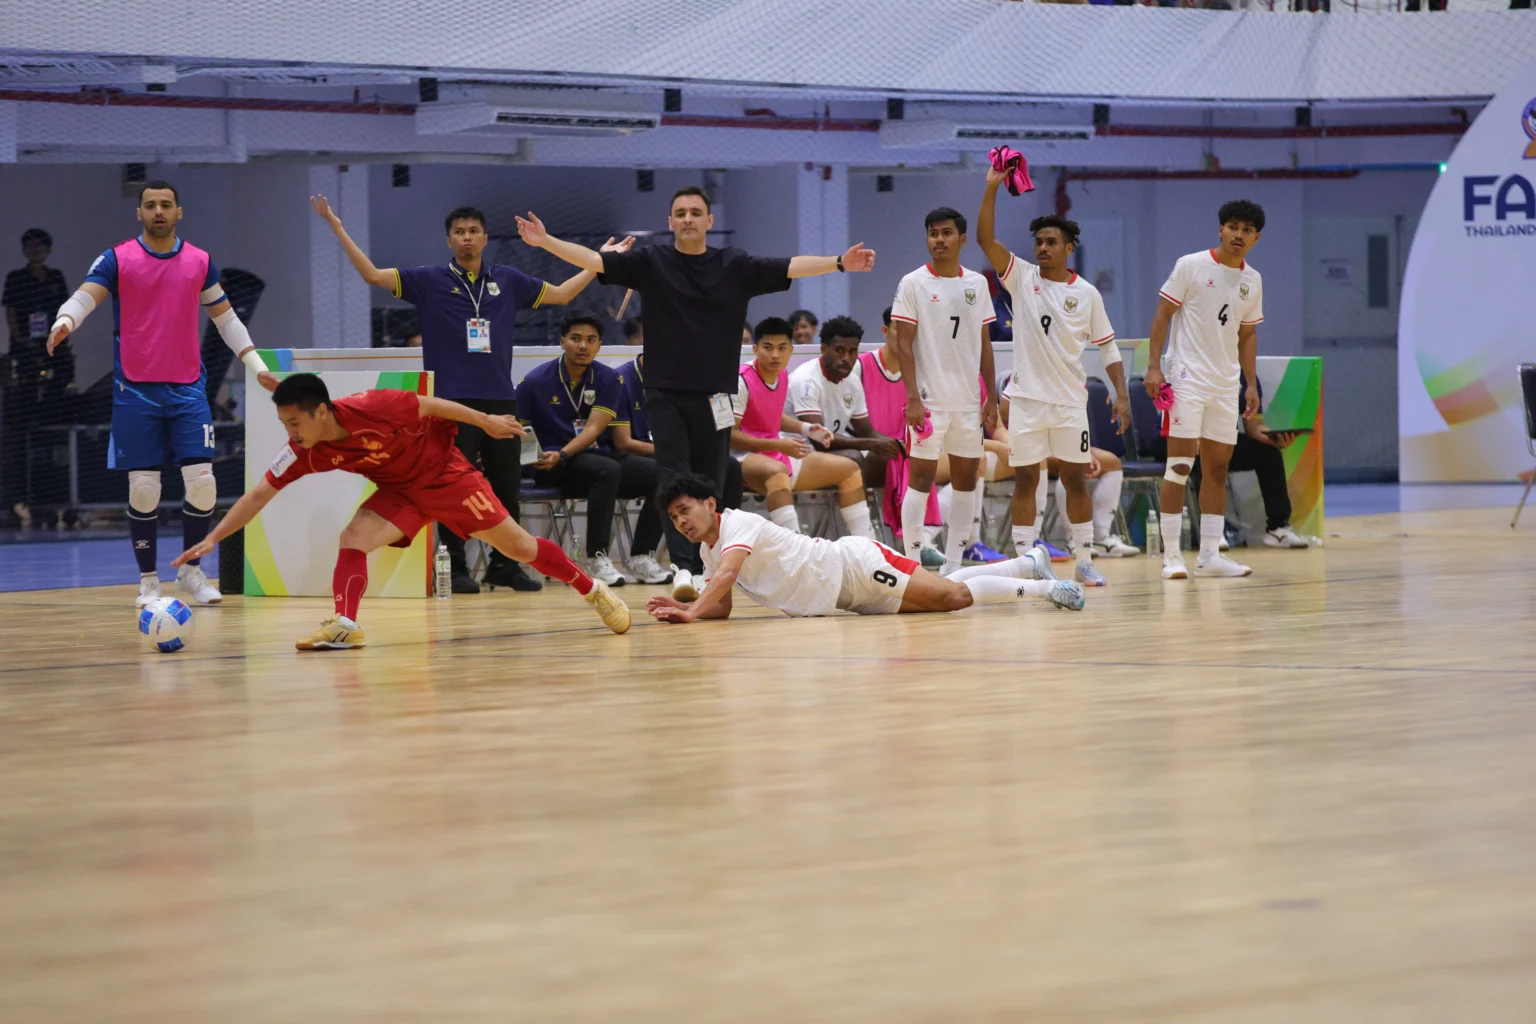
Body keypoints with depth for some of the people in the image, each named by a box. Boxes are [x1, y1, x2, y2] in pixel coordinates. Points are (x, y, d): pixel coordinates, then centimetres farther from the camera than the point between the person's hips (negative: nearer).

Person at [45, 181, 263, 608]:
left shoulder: (200, 262, 7)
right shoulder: (117, 259, -2)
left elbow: (225, 316, 17)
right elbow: (85, 296, -15)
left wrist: (256, 363, 11)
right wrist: (64, 320, -37)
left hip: (188, 388, 2)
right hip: (135, 391, -2)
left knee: (201, 481, -5)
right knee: (143, 487, -3)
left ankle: (191, 571, 13)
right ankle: (148, 580, 10)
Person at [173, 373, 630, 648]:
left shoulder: (371, 408, -33)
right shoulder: (303, 452, -18)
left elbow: (431, 405, -18)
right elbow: (258, 495, -13)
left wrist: (486, 421, -7)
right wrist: (213, 539, -21)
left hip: (446, 474, -4)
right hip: (400, 492, 4)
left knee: (517, 546, 2)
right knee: (353, 537, -21)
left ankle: (592, 589, 19)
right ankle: (345, 626, -24)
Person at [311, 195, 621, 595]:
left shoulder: (508, 280, 12)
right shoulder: (430, 280, 3)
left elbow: (561, 294, 23)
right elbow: (373, 274, -3)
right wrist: (337, 228, -9)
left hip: (501, 398, 3)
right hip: (452, 400, -3)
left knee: (507, 485, 6)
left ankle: (505, 565, 17)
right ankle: (454, 568, 4)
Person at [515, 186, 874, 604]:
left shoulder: (735, 266, 5)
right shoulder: (650, 263, 3)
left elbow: (791, 268, -3)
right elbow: (594, 260, -5)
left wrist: (840, 263, -15)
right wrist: (545, 241, -18)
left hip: (714, 396, 1)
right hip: (665, 394, -1)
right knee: (674, 482, -12)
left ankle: (704, 570, 13)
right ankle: (682, 568, -21)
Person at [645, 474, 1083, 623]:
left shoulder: (738, 525, -20)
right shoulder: (709, 551, 7)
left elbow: (727, 574, -37)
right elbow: (722, 607, 6)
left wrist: (693, 613, -49)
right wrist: (684, 607, -14)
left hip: (854, 566, -7)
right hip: (845, 595, 7)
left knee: (952, 595, -13)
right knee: (950, 594, 13)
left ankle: (1043, 586, 4)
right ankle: (1030, 563, 30)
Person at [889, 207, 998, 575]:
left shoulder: (977, 283, 9)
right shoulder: (913, 283, -3)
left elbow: (984, 344, 13)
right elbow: (904, 344, -6)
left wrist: (991, 397, 8)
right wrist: (913, 398, -15)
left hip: (968, 400, 5)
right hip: (929, 401, -5)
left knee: (967, 477, 6)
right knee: (921, 476, -6)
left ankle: (952, 564, 14)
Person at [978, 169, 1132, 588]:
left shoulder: (1087, 294, 3)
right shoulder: (1022, 277, 2)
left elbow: (1108, 346, 8)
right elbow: (985, 238, -10)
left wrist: (1121, 394, -2)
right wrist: (991, 188, -20)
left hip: (1070, 400, 1)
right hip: (1026, 397, 0)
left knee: (1076, 479, 3)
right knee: (1025, 480, 0)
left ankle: (1085, 562, 11)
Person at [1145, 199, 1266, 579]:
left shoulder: (1253, 280, 11)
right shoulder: (1191, 266, -5)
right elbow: (1163, 314, -5)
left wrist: (1251, 384, 12)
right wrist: (1154, 366, -13)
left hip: (1226, 387, 6)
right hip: (1187, 379, -6)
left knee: (1218, 468, 7)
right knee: (1180, 465, -8)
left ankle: (1210, 555, 11)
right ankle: (1171, 555, -6)